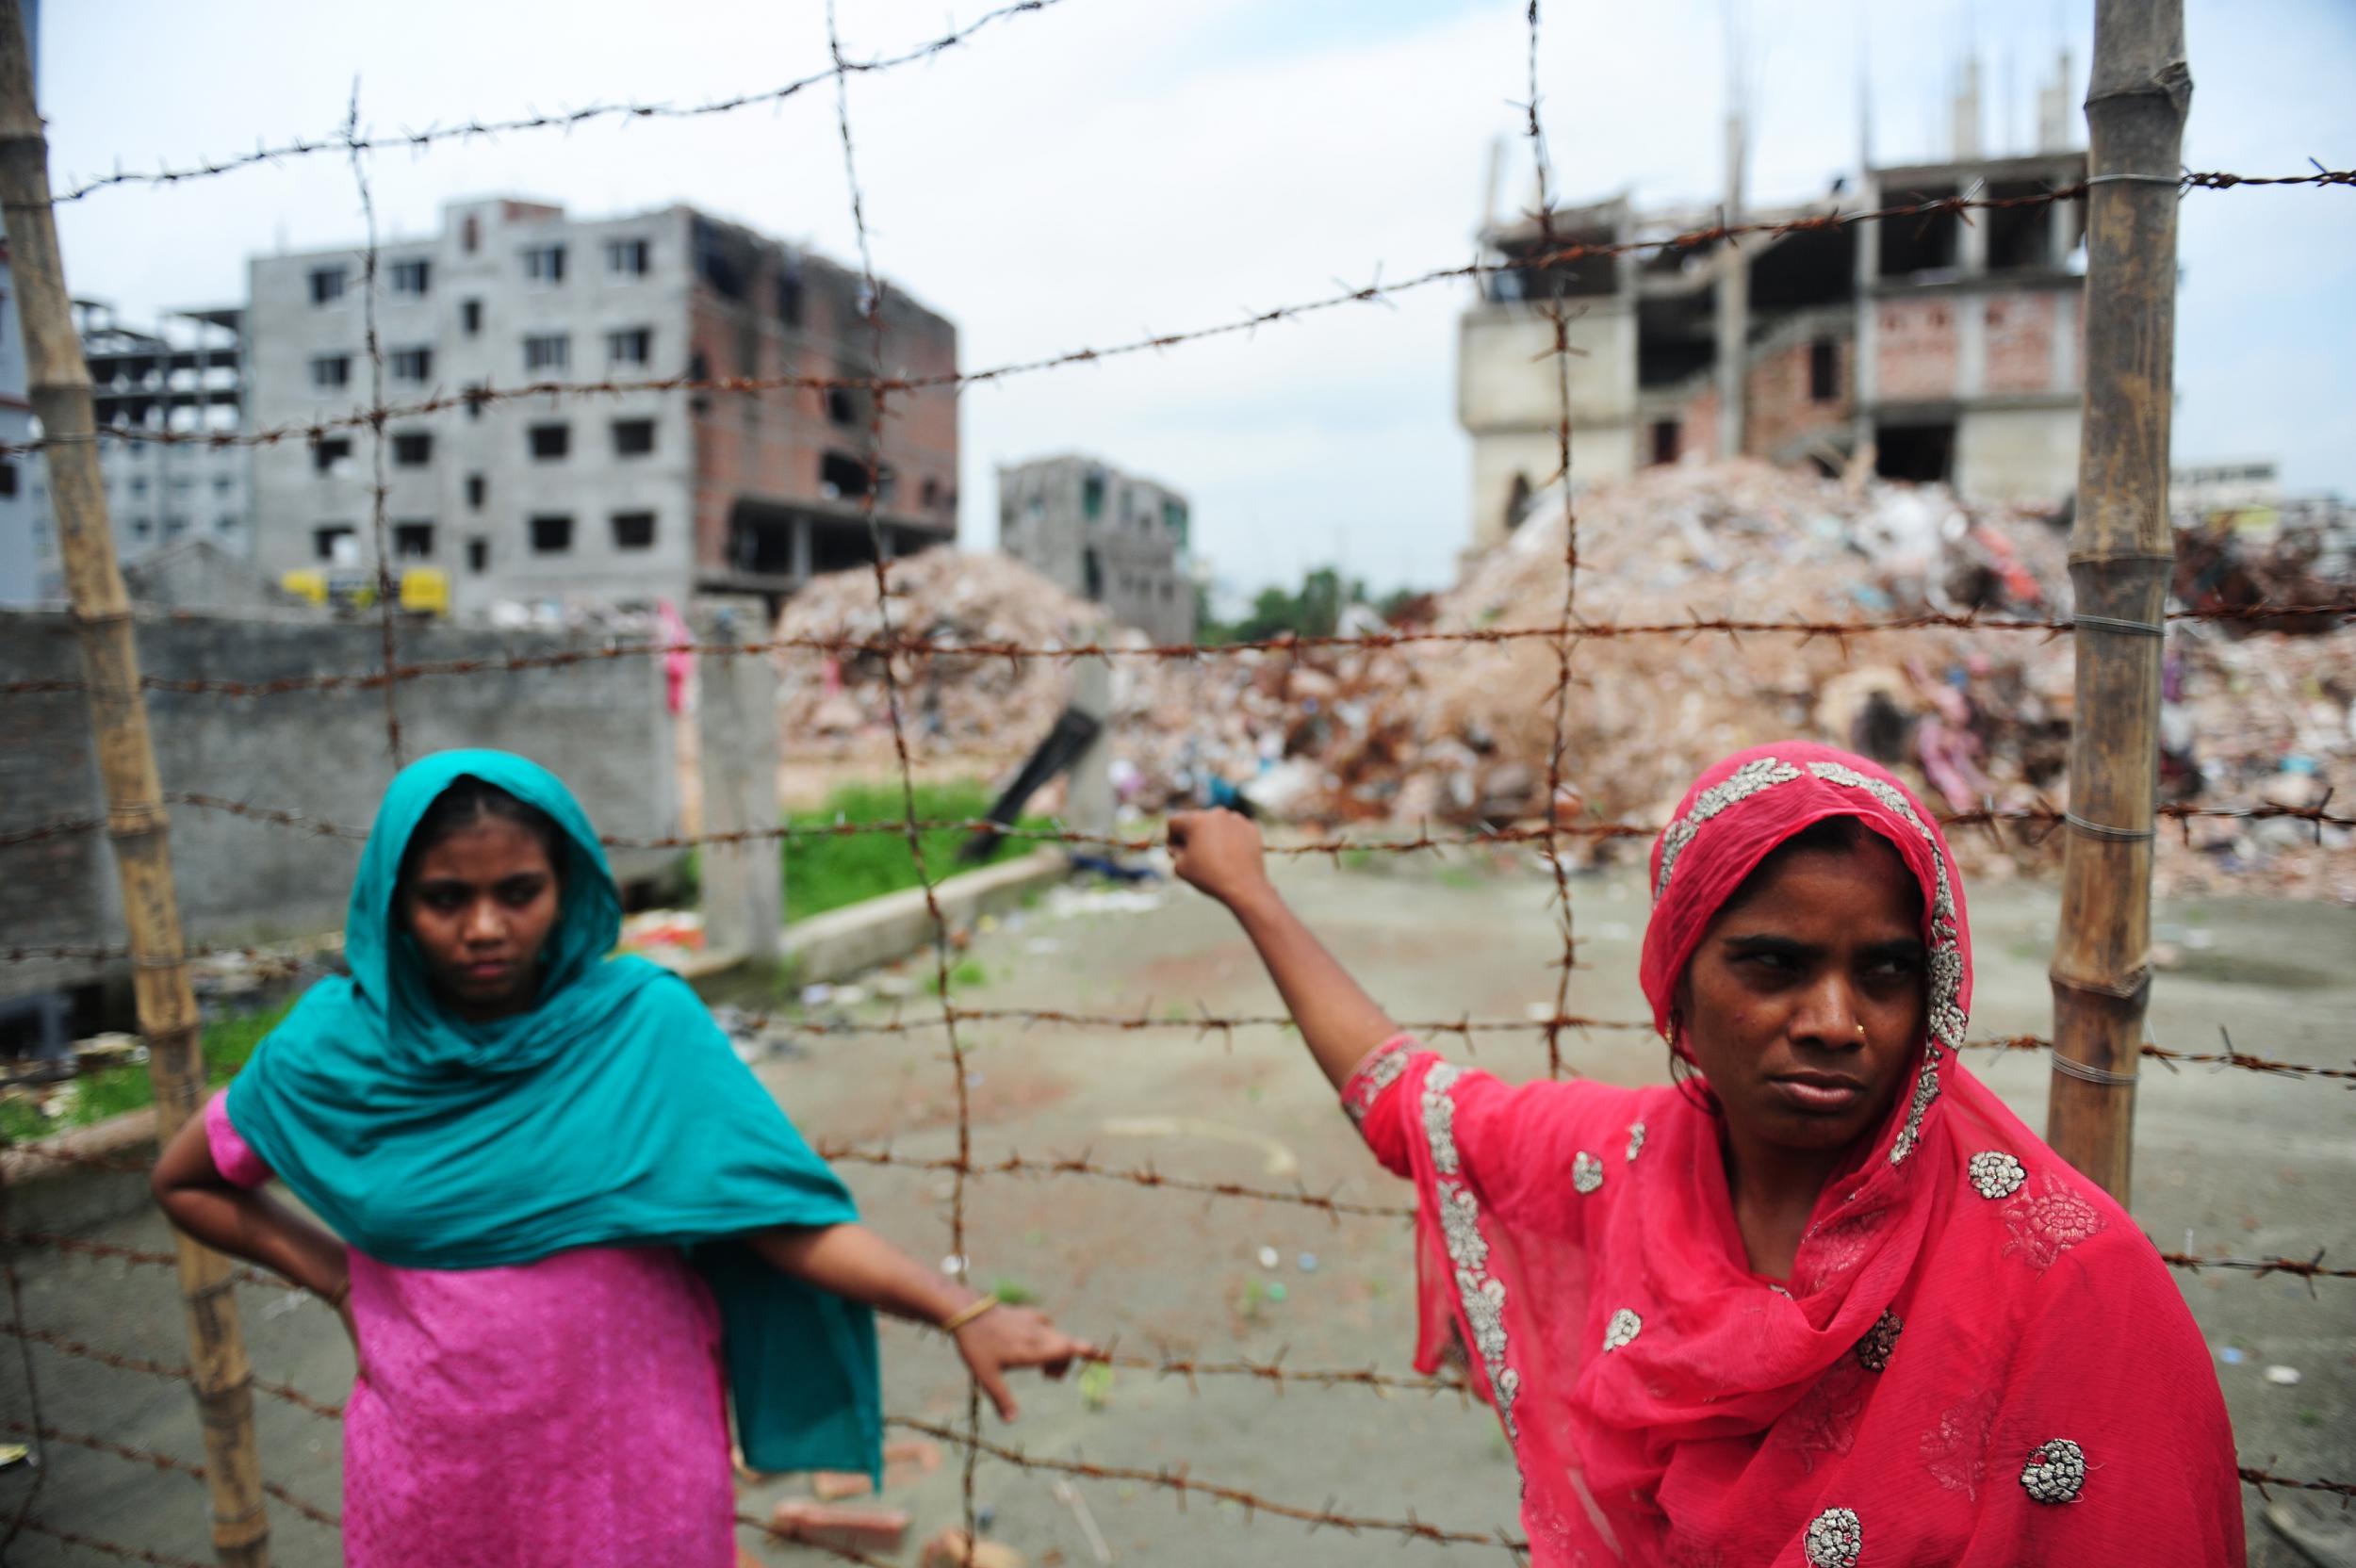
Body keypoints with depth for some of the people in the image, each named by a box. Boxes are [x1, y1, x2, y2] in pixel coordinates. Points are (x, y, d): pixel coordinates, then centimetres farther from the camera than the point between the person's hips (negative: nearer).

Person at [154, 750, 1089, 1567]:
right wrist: (338, 1277, -1)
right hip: (431, 1480, 2)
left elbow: (783, 1212, -18)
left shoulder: (645, 1023, -12)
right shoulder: (334, 1047, -6)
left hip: (636, 1469, -1)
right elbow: (185, 1185, 11)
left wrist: (960, 1311, -30)